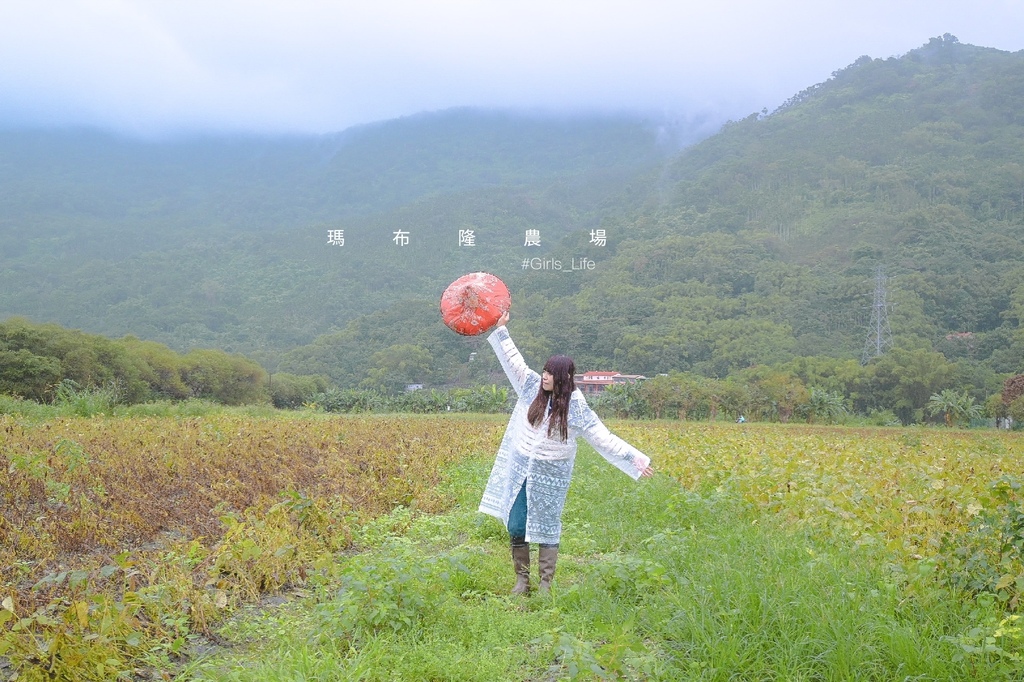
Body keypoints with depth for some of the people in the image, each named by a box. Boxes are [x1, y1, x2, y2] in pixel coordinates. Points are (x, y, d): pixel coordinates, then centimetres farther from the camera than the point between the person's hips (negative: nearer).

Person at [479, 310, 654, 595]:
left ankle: (545, 584, 15)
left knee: (546, 530, 4)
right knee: (516, 528, 5)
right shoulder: (533, 387, -1)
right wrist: (500, 329, 4)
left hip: (550, 476, -3)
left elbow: (604, 438, -9)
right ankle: (521, 579, 19)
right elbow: (514, 361, 6)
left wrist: (635, 458, -15)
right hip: (520, 471, 3)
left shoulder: (576, 407, -10)